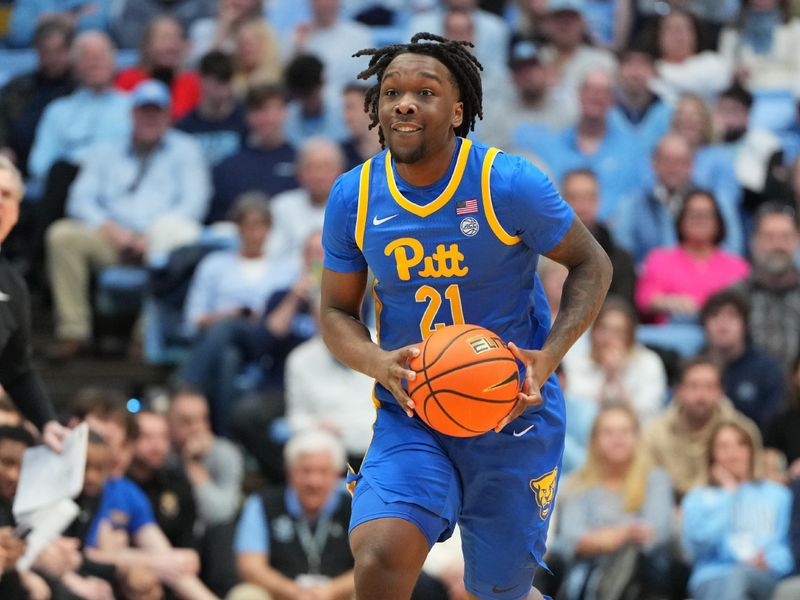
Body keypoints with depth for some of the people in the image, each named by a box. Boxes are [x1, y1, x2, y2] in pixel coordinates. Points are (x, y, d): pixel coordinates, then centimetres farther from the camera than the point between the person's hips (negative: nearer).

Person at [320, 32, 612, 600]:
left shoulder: (510, 185, -14)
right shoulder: (353, 197, -5)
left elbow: (591, 265, -2)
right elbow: (337, 312, 6)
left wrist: (548, 357, -18)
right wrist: (379, 363, -17)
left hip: (513, 416, -1)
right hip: (411, 418, 1)